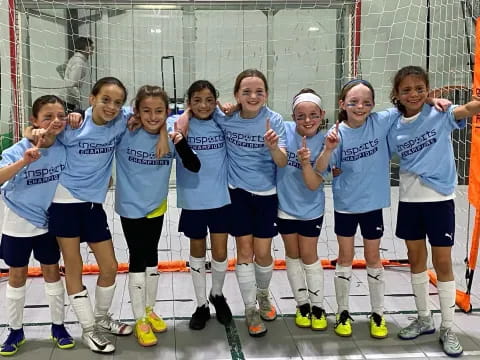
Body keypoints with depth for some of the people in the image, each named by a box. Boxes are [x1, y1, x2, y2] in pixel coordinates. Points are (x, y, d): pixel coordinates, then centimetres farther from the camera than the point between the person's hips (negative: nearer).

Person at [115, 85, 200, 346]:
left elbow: (194, 167, -18)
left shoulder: (171, 137, -12)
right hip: (131, 207, -4)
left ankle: (149, 311, 36)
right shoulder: (125, 134, -19)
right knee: (137, 260, 3)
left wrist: (180, 142, -30)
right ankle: (140, 321, 18)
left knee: (152, 257, 17)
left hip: (156, 206, 4)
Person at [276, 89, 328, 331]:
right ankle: (302, 304, 30)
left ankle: (317, 306, 25)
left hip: (310, 208, -2)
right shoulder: (285, 130, -15)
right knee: (292, 254, 14)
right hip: (285, 204, 2)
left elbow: (314, 184, -20)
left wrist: (305, 163, -37)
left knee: (308, 256, 7)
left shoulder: (324, 143, -17)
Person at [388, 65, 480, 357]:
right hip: (409, 200, 4)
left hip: (439, 199, -4)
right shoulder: (395, 128, 1)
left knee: (443, 263, 4)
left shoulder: (440, 114, -9)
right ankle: (424, 319, 32)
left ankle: (448, 329, 18)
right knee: (416, 259, 14)